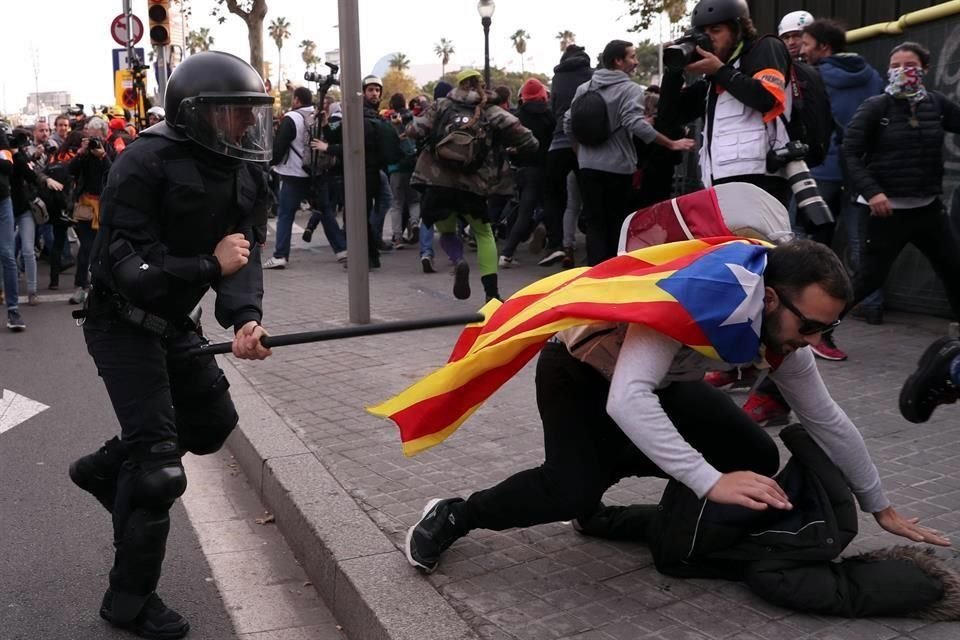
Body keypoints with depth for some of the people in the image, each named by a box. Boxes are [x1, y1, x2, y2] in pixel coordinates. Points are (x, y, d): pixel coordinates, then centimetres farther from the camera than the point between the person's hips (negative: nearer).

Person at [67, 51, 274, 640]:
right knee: (159, 465, -8)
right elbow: (129, 267, -27)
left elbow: (244, 256, -12)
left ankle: (106, 469, 38)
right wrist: (210, 266, -26)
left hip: (173, 322, 8)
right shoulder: (146, 164, -23)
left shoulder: (245, 175, -1)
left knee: (214, 423, 16)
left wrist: (245, 319, -30)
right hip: (122, 323, -8)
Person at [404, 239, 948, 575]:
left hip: (659, 380, 7)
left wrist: (880, 507, 8)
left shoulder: (784, 332, -15)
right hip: (581, 371, -7)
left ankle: (601, 471, 8)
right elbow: (626, 399, -46)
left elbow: (827, 419, -1)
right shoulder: (693, 298, -39)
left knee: (759, 460, -6)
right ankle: (455, 514, -4)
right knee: (575, 493, -30)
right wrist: (711, 481, -49)